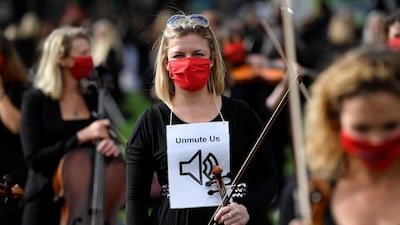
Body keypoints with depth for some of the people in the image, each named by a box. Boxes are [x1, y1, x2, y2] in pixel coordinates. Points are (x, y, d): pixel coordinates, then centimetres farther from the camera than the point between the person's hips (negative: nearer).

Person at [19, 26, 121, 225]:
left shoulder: (95, 98, 6)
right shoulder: (36, 100, -6)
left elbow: (108, 139, 11)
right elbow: (34, 158, -13)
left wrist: (110, 146, -13)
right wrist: (81, 137, -20)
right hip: (47, 203, -3)